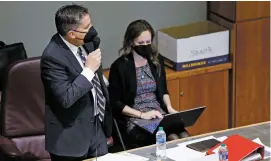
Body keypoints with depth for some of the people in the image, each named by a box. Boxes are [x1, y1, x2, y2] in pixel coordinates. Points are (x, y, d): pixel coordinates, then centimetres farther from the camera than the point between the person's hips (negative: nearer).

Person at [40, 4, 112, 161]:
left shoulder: (86, 42, -3)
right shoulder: (53, 56, -25)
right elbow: (65, 98, -29)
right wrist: (89, 70, -27)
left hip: (97, 124, 7)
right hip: (72, 134, -7)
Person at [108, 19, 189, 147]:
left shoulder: (157, 60, 9)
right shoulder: (120, 66, -7)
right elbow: (115, 103, -5)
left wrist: (169, 108, 2)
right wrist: (141, 114, -14)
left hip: (160, 115, 5)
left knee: (185, 137, -25)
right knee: (172, 140, -30)